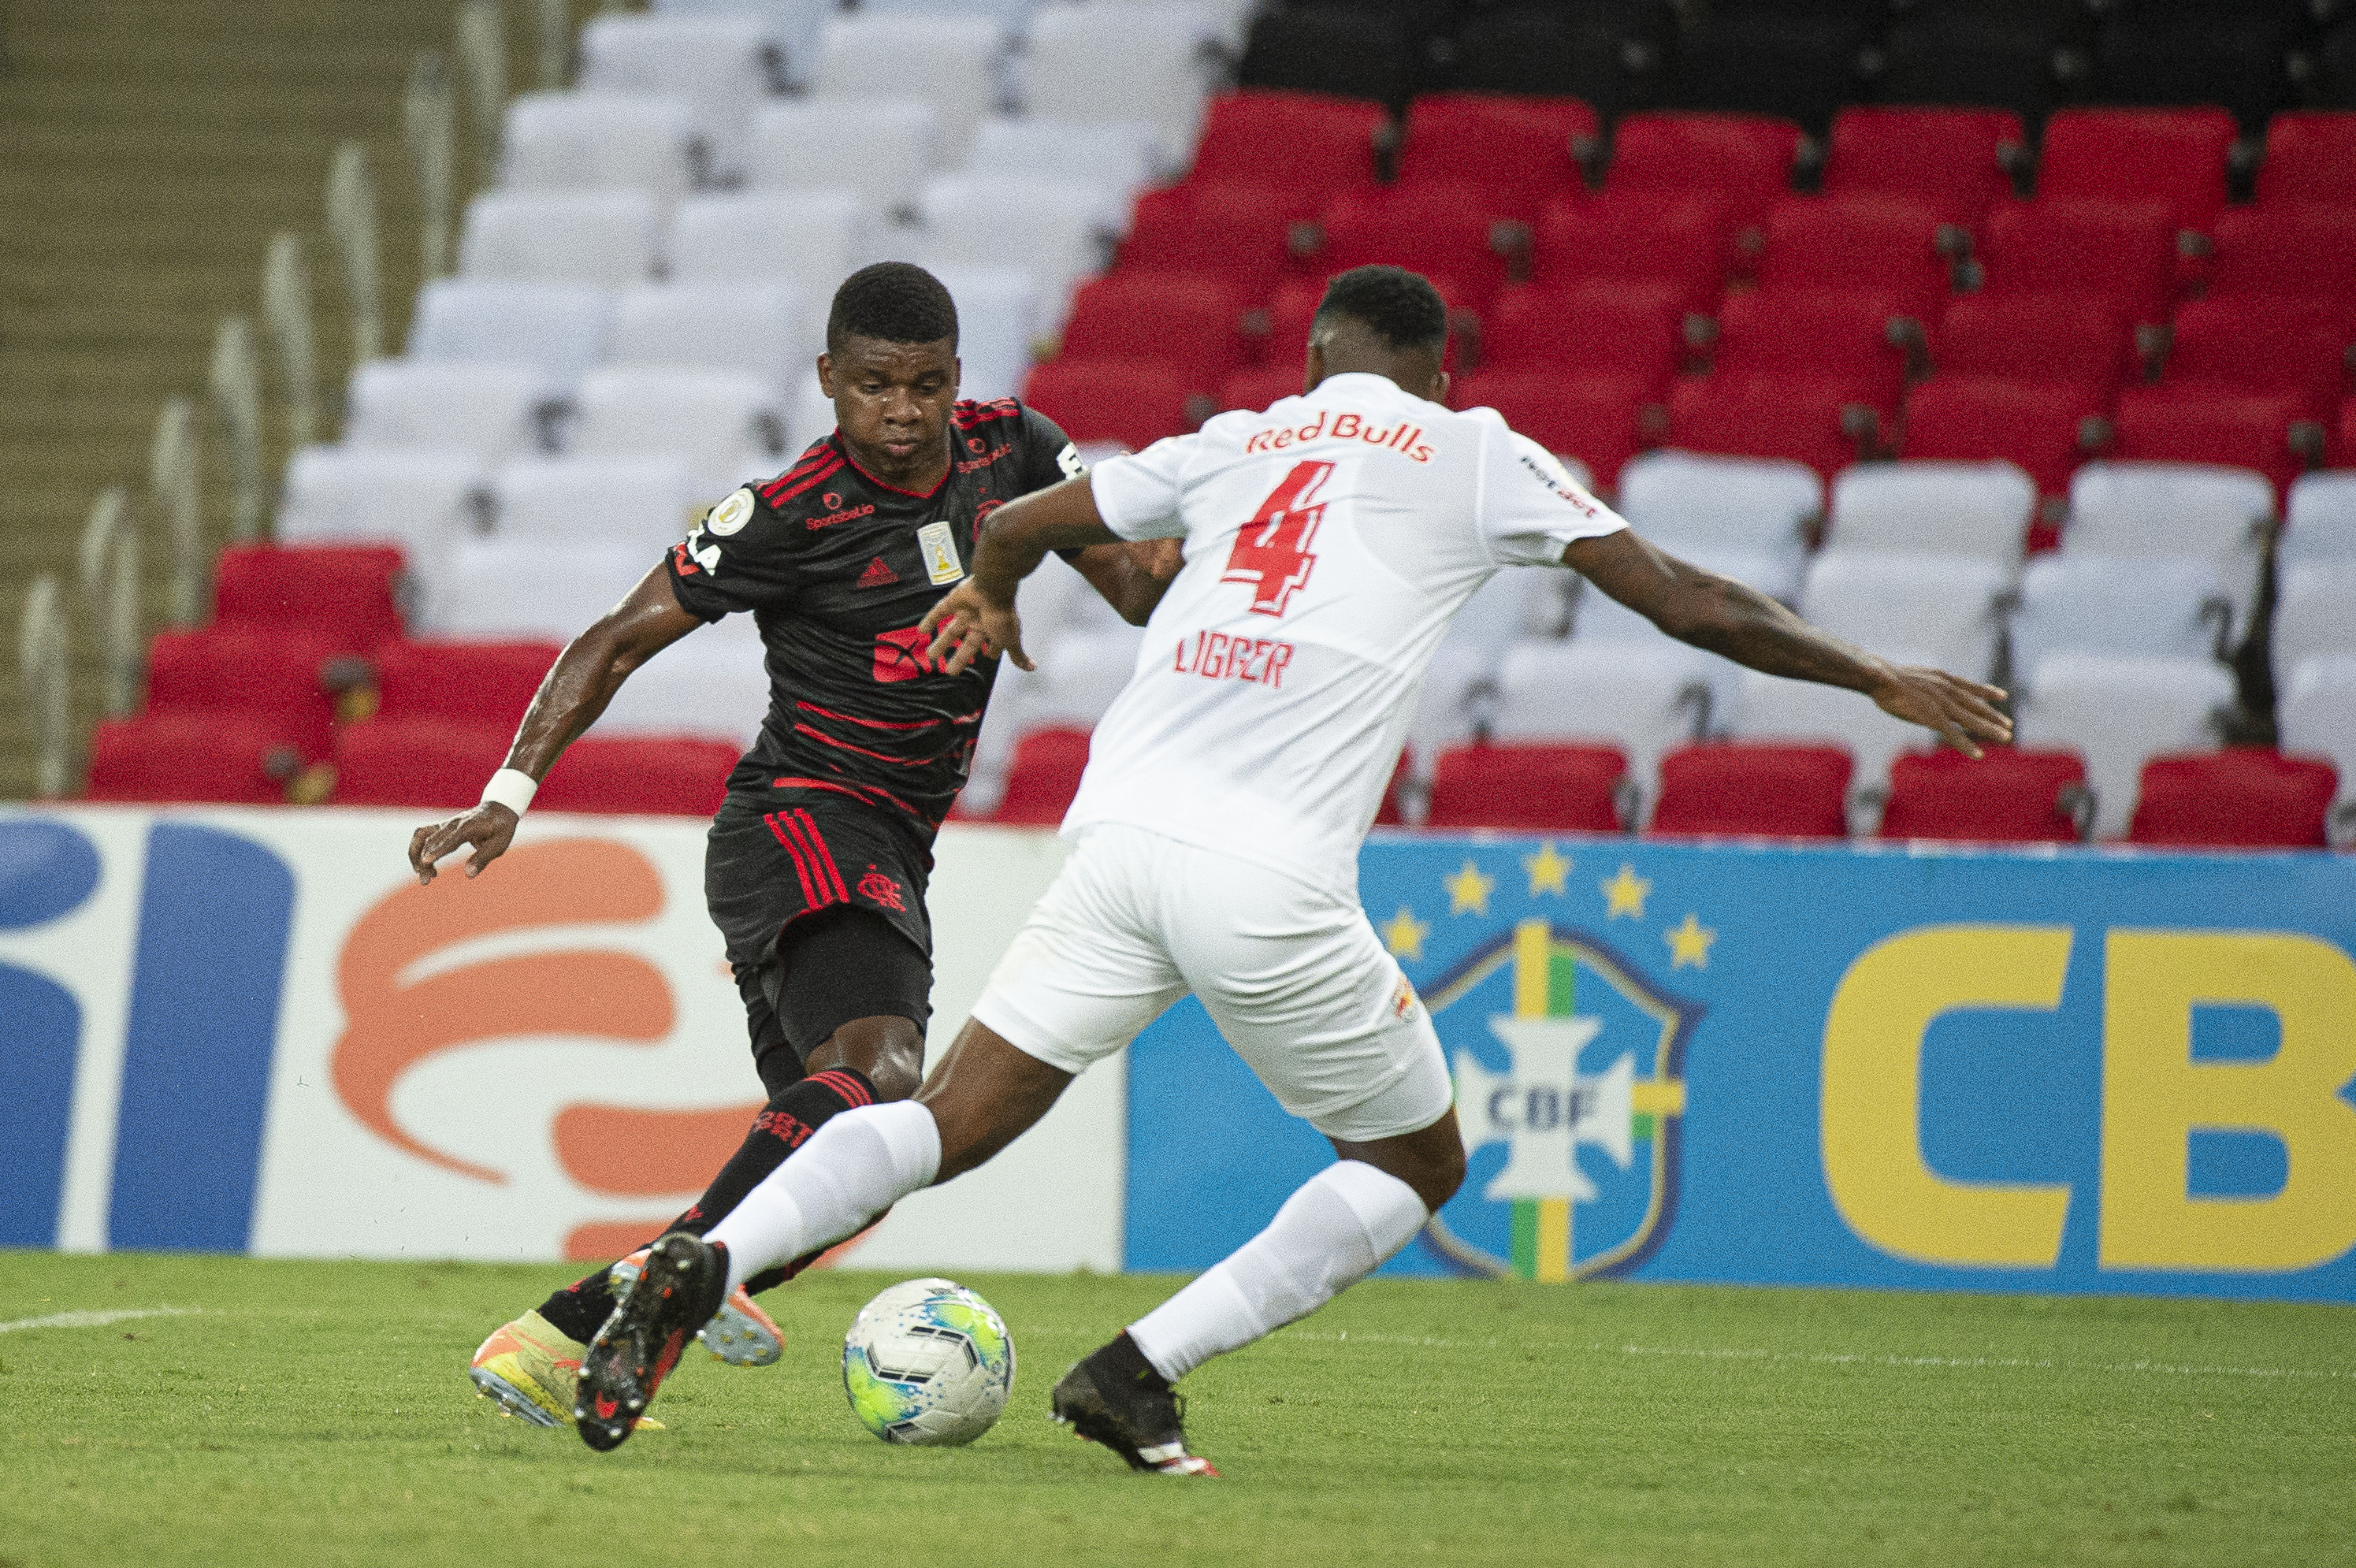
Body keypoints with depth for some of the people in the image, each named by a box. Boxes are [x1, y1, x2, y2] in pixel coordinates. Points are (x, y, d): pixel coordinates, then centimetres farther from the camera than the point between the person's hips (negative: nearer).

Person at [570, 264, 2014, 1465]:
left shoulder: (1238, 444, 22)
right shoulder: (1479, 455, 11)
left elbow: (1016, 525, 33)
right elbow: (1686, 602, 11)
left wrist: (989, 603, 57)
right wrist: (1882, 680, 20)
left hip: (1121, 835, 4)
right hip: (1271, 883, -4)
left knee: (949, 1125, 9)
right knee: (1419, 1165, 16)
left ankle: (702, 1269, -15)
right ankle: (1141, 1371, 3)